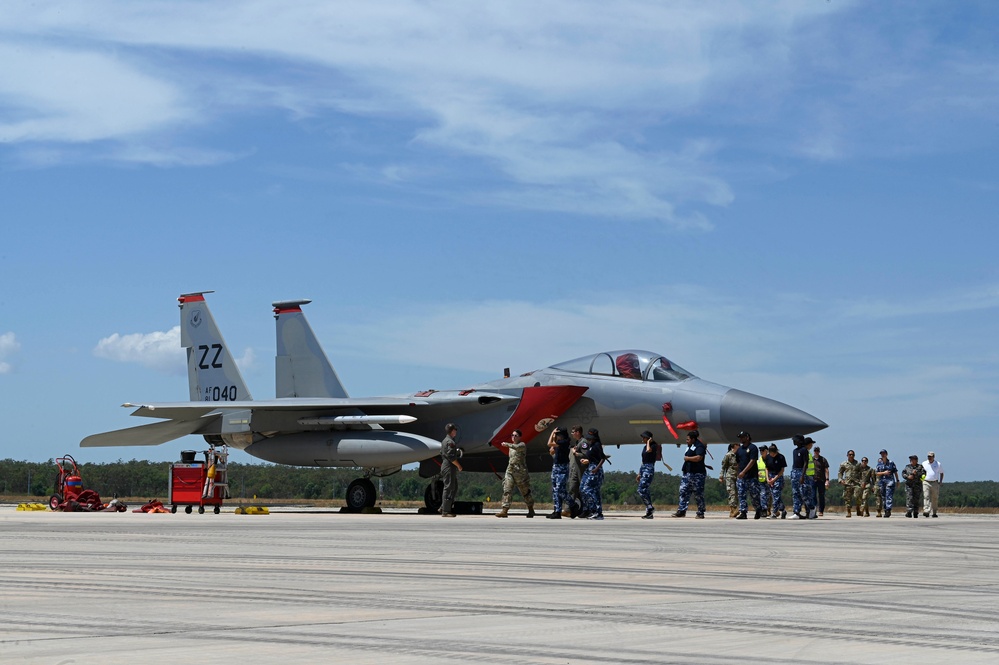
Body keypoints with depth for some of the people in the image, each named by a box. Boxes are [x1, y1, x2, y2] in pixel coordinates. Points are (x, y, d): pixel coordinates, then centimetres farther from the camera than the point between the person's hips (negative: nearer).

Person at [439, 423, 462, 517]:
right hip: (450, 467, -11)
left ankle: (443, 507, 12)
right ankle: (445, 511, -8)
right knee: (449, 488, -8)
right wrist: (459, 465, -12)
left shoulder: (444, 441, 18)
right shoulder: (450, 442, -14)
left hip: (444, 466, 11)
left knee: (454, 488, 14)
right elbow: (451, 456, -21)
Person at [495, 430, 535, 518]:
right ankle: (504, 510, -16)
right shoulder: (511, 446, 18)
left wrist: (507, 444, -34)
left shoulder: (522, 445, -4)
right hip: (510, 470, 6)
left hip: (520, 471, -6)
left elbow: (517, 447, -28)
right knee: (507, 490, -10)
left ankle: (531, 510, 22)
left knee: (525, 491, 5)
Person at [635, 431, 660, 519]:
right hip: (643, 468, 9)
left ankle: (650, 507, -10)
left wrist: (648, 442, -13)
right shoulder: (645, 447, 17)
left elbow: (648, 450, -31)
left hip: (649, 469, -9)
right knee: (646, 491, 7)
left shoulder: (653, 446, -8)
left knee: (641, 490, -18)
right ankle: (649, 513, 9)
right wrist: (639, 473, 21)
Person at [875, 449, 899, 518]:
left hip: (890, 481, -3)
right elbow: (876, 473, 5)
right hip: (881, 481, 3)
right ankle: (886, 511, 16)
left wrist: (897, 481, 7)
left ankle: (888, 510, -19)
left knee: (889, 496, -13)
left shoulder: (891, 463, 3)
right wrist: (883, 473, -10)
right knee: (883, 497, 7)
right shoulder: (879, 463, 9)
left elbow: (895, 472, 8)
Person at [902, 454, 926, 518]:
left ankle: (915, 513, 11)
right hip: (909, 485, 1)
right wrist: (908, 477, -10)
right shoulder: (907, 466, 12)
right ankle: (909, 512, -17)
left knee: (917, 499, 1)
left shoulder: (920, 467, 6)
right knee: (909, 498, -11)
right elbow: (903, 474, 8)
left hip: (918, 485, -1)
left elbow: (923, 474, -4)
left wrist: (916, 473, -17)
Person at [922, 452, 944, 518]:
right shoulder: (924, 464, 7)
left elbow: (941, 473, 16)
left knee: (935, 498, 6)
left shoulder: (938, 464, 6)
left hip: (935, 483, 1)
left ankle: (934, 513, 17)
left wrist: (941, 481, 5)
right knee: (926, 497, -15)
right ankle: (926, 511, -24)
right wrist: (921, 479, 0)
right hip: (926, 483, -1)